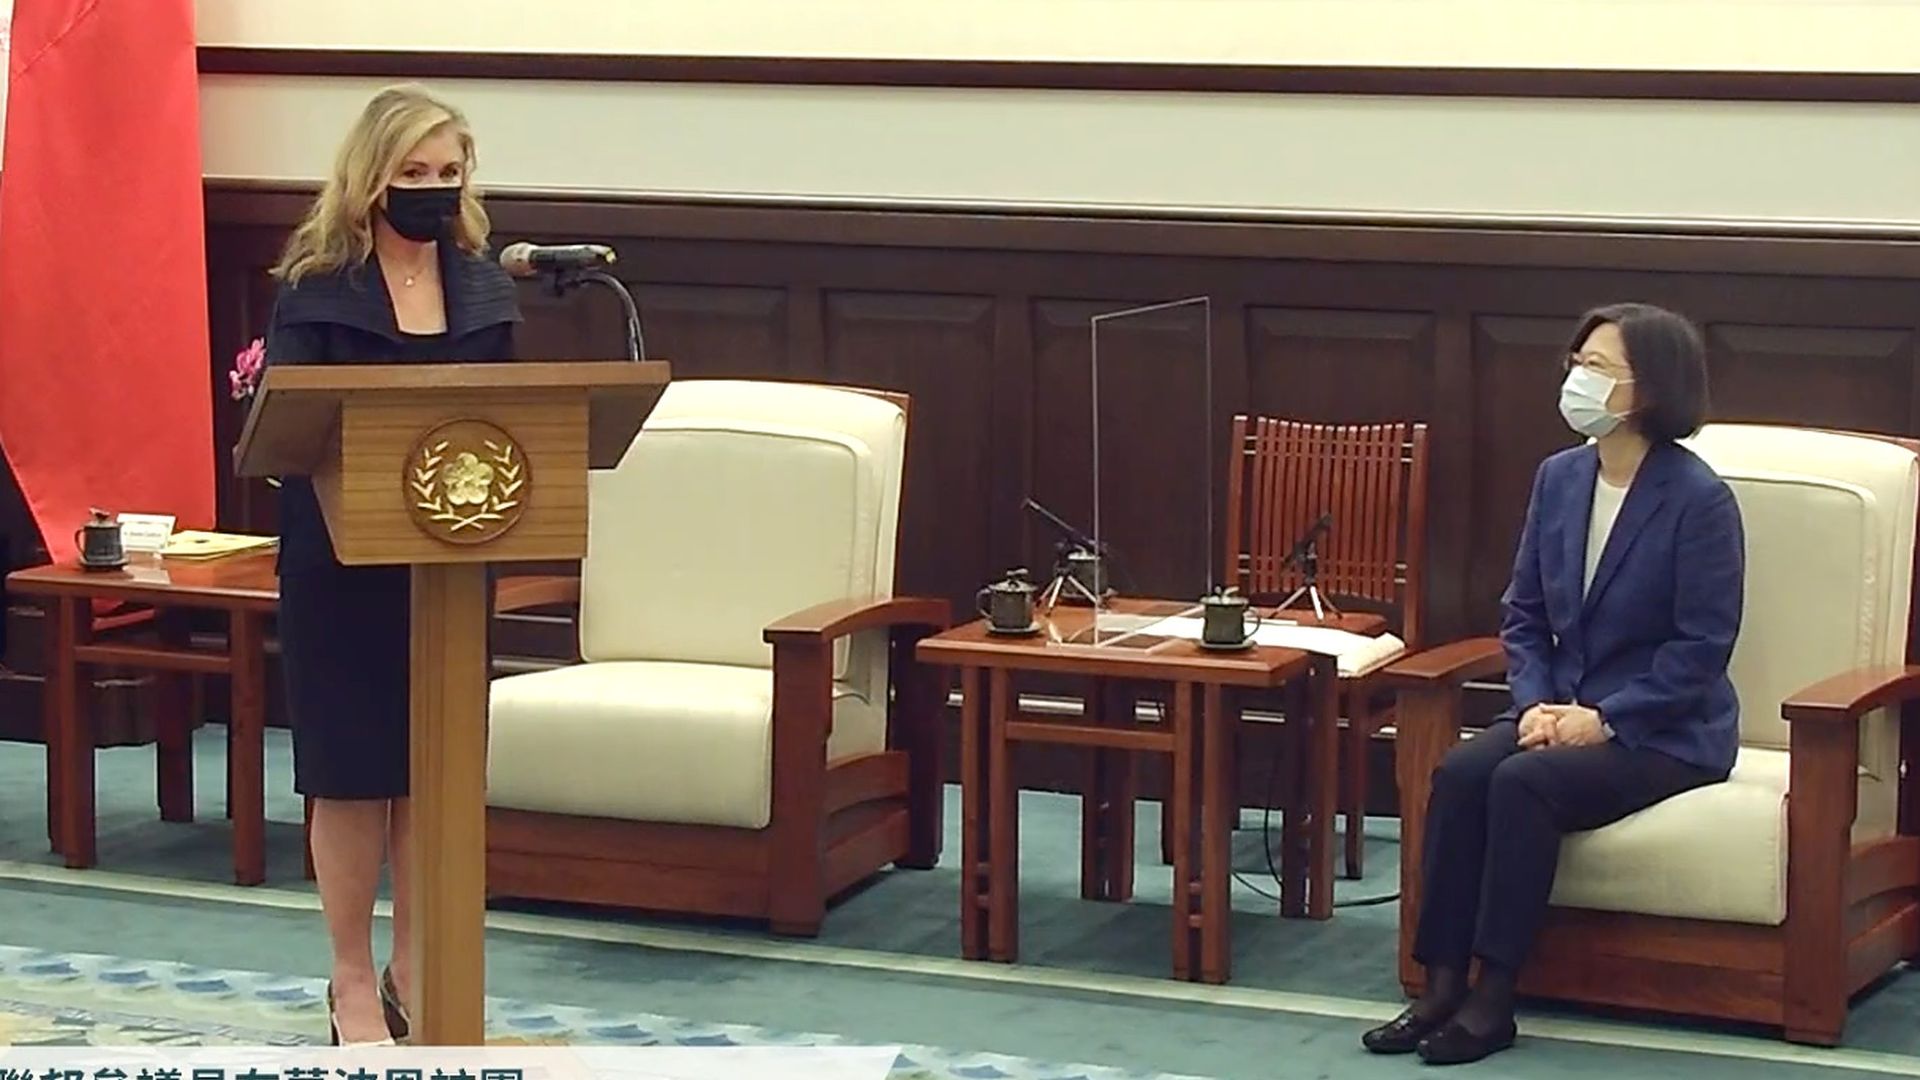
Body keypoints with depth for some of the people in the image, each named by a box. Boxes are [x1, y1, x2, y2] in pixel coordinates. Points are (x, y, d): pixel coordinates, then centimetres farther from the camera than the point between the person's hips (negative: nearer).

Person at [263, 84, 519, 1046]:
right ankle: (353, 982, 13)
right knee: (351, 773, 2)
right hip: (341, 560, -4)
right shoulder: (315, 290, -6)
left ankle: (413, 971, 21)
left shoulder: (485, 289, 7)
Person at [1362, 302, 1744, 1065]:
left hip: (1665, 734, -6)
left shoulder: (1698, 499, -13)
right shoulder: (1559, 478, 6)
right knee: (1460, 770, -23)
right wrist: (1536, 702, -6)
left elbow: (1702, 646, -14)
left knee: (1525, 782, -30)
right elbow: (1523, 614, 11)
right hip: (1563, 713, 6)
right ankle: (1442, 986, -22)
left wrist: (1607, 718, -20)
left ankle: (1493, 999, -24)